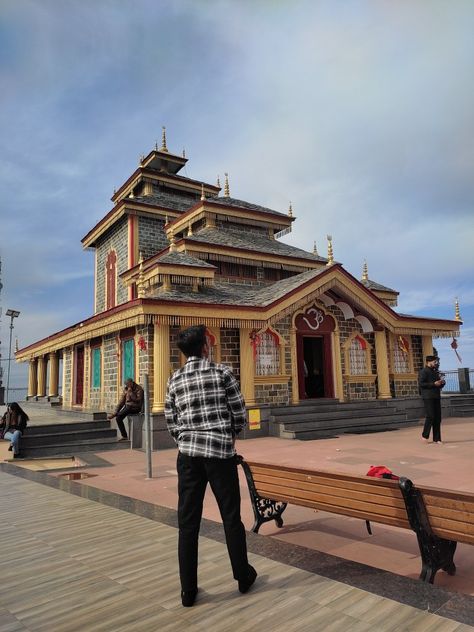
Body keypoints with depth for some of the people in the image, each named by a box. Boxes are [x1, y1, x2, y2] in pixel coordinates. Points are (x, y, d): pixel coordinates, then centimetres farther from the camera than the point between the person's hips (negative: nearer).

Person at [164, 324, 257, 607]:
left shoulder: (175, 379, 5)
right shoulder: (222, 372, -5)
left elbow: (171, 421, 6)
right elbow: (240, 413, -2)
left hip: (188, 455, 3)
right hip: (221, 452, -2)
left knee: (188, 522, 9)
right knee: (231, 517, 12)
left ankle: (188, 590, 17)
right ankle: (243, 576, 29)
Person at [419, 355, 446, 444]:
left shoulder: (435, 372, 21)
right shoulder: (423, 372, -6)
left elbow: (439, 385, 27)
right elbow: (421, 383, -17)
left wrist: (442, 383, 5)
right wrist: (434, 384, -19)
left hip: (436, 397, 8)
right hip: (428, 397, -8)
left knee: (437, 418, 5)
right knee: (430, 416, -11)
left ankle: (437, 439, 10)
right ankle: (425, 435, 5)